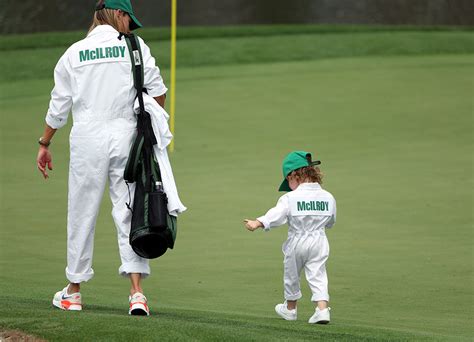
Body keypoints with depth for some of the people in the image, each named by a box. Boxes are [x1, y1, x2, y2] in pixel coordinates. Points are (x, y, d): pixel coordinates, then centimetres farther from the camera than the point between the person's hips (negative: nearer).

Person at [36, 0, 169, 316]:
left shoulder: (74, 53, 6)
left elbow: (59, 106, 7)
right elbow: (157, 90, -4)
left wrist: (45, 144, 15)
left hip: (87, 140, 1)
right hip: (125, 136, -1)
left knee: (82, 212, 9)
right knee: (129, 212, -1)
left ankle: (74, 291, 15)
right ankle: (137, 291, -11)